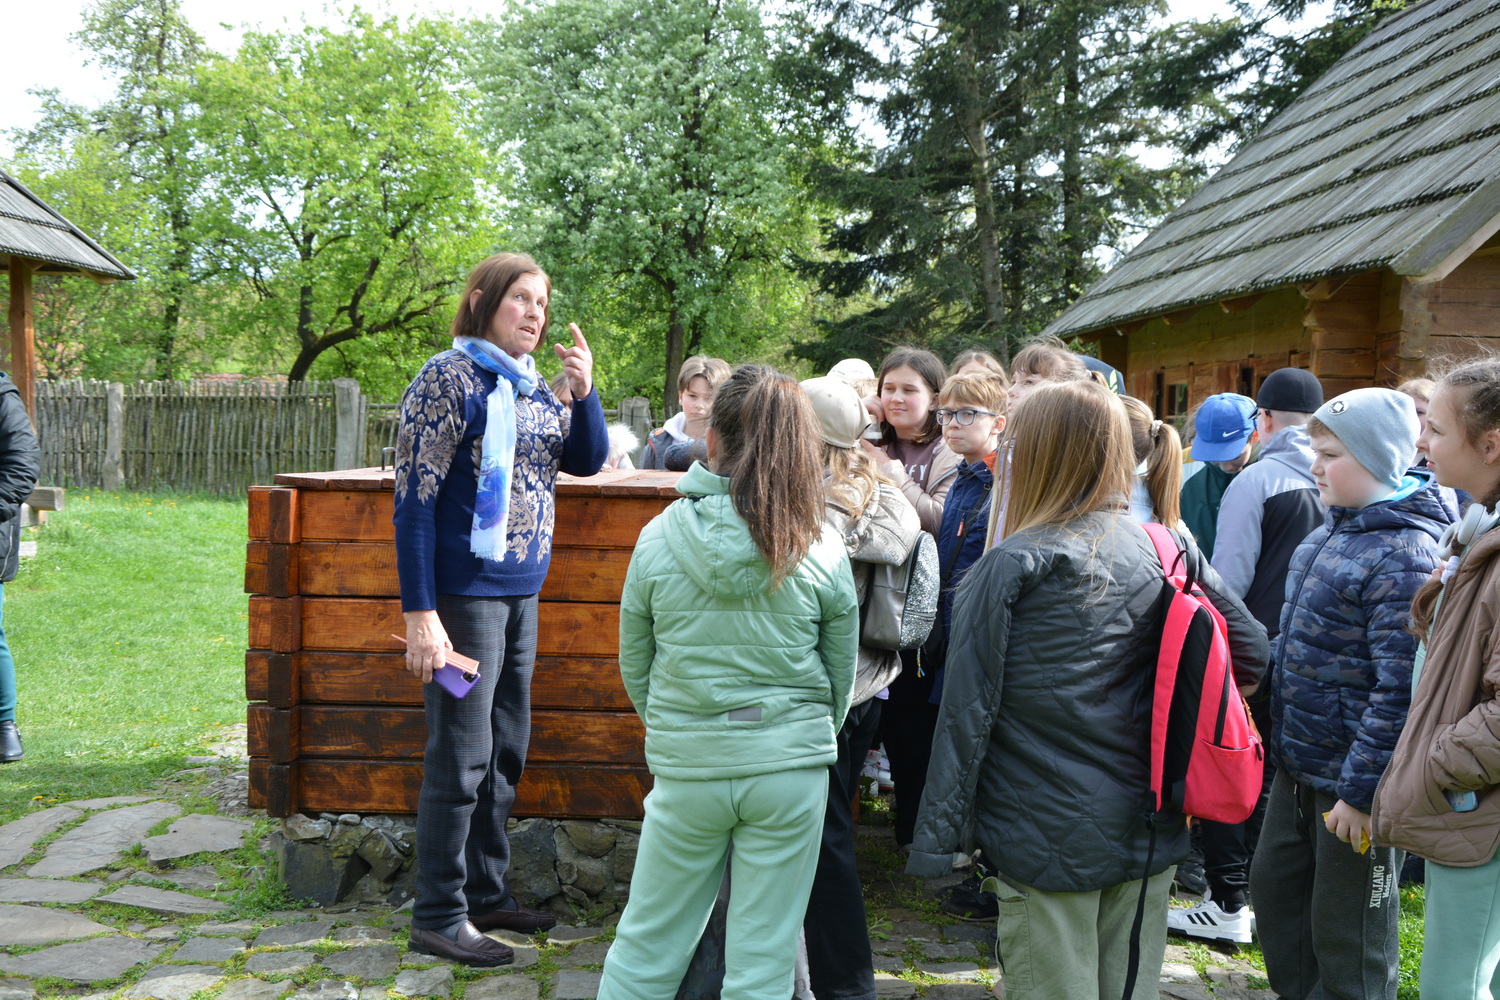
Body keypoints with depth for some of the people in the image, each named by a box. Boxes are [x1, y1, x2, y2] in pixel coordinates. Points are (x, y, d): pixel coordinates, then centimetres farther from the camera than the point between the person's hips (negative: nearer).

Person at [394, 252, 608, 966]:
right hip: (465, 593, -8)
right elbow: (414, 500, -14)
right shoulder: (450, 378, -11)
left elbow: (586, 460, 13)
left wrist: (584, 390, -5)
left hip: (522, 593, 8)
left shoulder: (533, 388, 11)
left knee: (506, 752, 15)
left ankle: (486, 893, 29)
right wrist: (420, 614, -19)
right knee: (461, 756, -2)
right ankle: (438, 917, 11)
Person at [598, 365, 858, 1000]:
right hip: (792, 764, 0)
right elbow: (840, 678, 4)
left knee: (647, 945, 14)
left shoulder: (658, 537, -6)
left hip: (686, 764, 0)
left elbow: (634, 664, 4)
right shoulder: (822, 551, -6)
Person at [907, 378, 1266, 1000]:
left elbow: (968, 710, -14)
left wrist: (937, 836, -9)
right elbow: (1249, 648, 3)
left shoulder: (1013, 564, -14)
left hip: (1048, 840, -5)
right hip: (1149, 833, 5)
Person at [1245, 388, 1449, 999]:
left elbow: (1401, 688, -26)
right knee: (1274, 885, 22)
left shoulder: (1404, 554, -23)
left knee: (1345, 934, 7)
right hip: (1299, 766, 9)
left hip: (1355, 780, -9)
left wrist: (1362, 790, -24)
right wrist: (1282, 735, 21)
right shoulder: (1334, 531, 7)